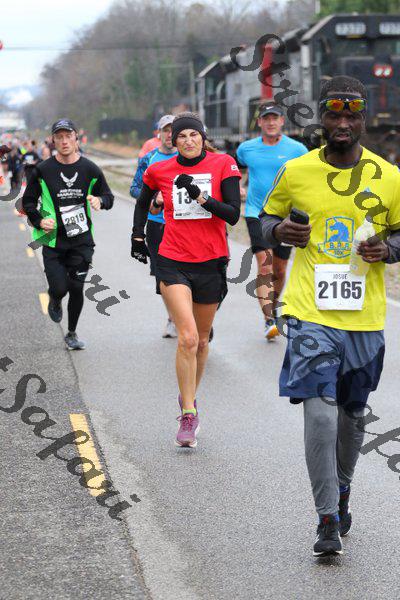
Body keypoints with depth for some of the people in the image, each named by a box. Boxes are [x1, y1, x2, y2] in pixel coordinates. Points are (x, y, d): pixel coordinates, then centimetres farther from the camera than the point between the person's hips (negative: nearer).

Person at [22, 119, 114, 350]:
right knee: (59, 288, -9)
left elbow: (108, 196, 10)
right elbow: (28, 201, 7)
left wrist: (100, 201, -13)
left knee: (76, 288, 1)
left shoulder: (90, 169, -1)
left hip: (82, 240, 1)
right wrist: (39, 221, -9)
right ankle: (55, 302, 31)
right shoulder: (43, 170, -3)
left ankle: (72, 334, 22)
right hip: (53, 240, -1)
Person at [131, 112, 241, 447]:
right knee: (187, 337, -17)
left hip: (211, 263, 1)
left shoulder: (223, 165, -3)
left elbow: (233, 215, -9)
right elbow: (143, 203, 22)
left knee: (201, 340, 15)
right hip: (173, 264, -1)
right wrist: (138, 236, 17)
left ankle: (189, 396, 39)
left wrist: (202, 196, -20)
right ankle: (188, 417, -12)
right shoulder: (160, 171, 1)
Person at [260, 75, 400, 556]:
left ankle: (341, 494, 42)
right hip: (310, 313, -2)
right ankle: (328, 521, -5)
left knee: (352, 413, 17)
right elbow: (267, 217, 13)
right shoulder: (295, 172, -1)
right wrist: (280, 231, -9)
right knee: (320, 412, -14)